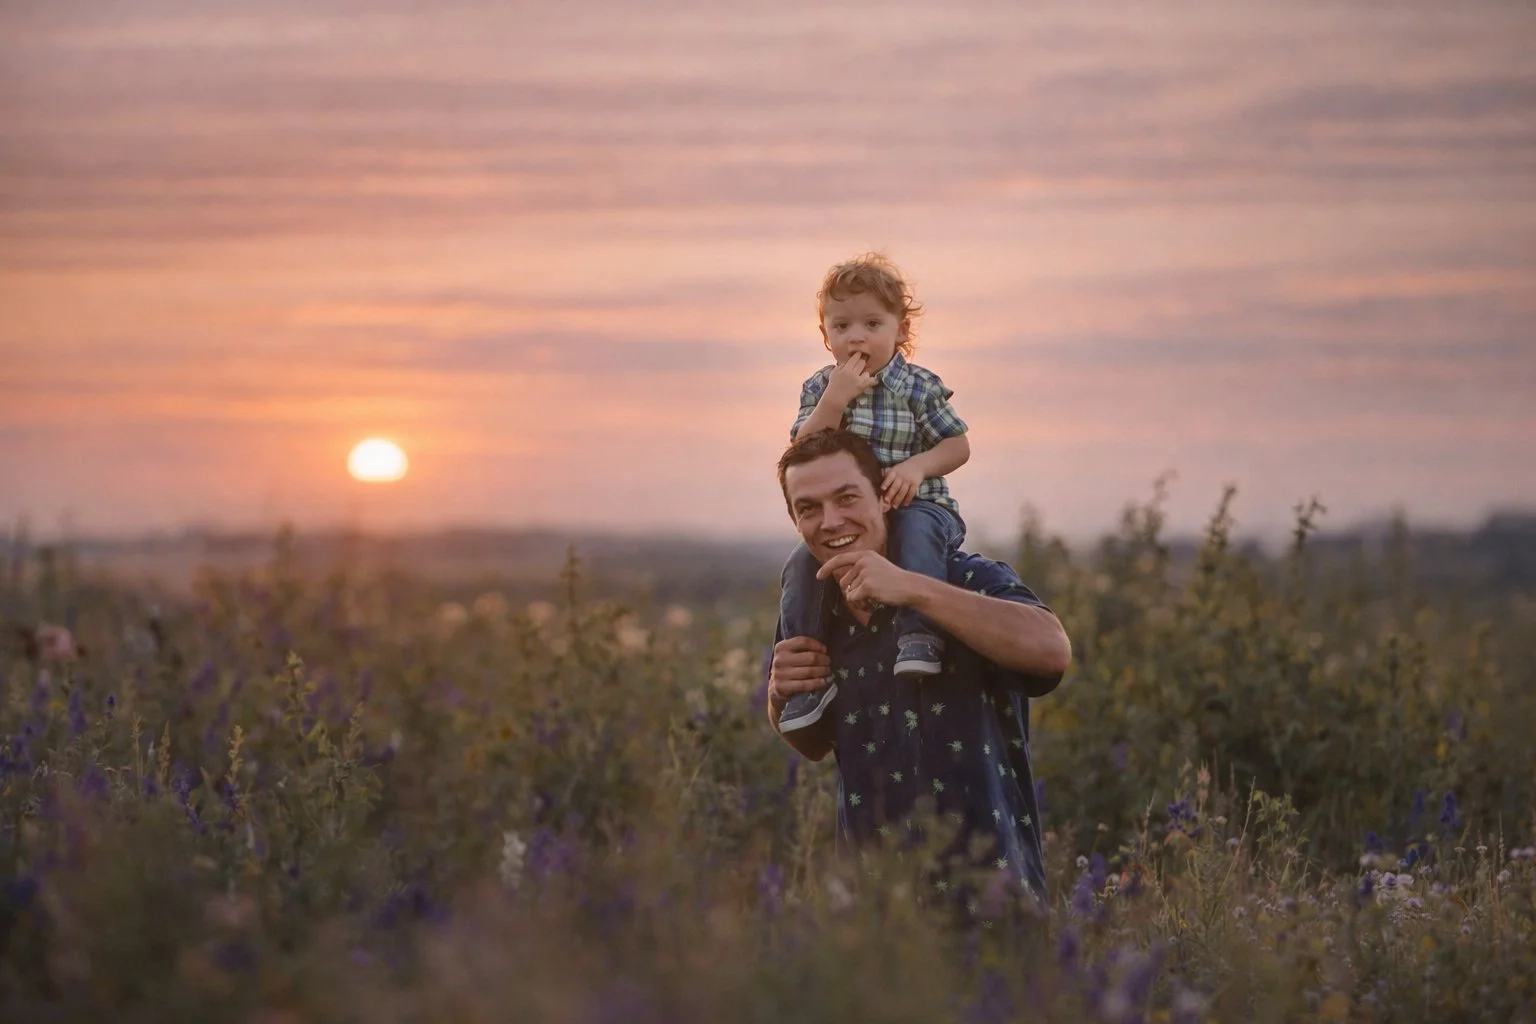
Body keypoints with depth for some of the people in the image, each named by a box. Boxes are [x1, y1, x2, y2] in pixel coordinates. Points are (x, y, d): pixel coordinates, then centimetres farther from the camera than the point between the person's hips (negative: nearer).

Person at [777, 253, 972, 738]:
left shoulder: (920, 386, -1)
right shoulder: (820, 388, 5)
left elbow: (959, 445, 1)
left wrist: (917, 466, -19)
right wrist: (835, 399, -18)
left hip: (914, 504, -3)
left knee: (918, 530, -38)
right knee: (803, 565, -23)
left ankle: (920, 634, -46)